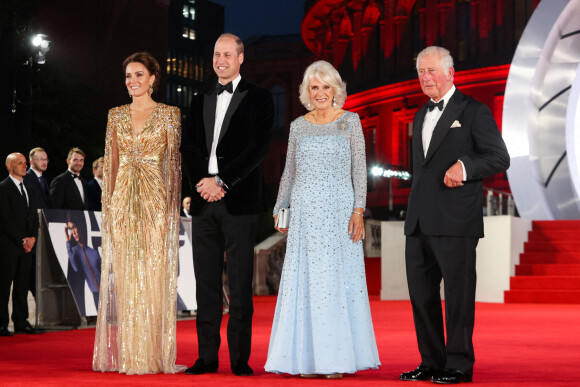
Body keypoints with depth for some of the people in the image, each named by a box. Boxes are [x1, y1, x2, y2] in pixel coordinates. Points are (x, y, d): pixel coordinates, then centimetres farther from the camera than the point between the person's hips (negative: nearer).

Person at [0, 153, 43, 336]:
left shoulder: (28, 188, 17)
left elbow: (34, 216, 17)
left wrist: (32, 237, 1)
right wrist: (22, 240, -13)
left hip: (26, 245, 7)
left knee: (23, 284, 8)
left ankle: (21, 322, 12)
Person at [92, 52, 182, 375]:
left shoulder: (169, 115, 3)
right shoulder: (116, 116, 12)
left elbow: (174, 162, 0)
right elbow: (111, 163, 12)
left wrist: (172, 205, -8)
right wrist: (109, 204, 5)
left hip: (155, 200, -3)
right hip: (123, 201, 3)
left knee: (155, 273, -4)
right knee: (123, 274, 1)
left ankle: (154, 355, 0)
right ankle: (124, 354, 5)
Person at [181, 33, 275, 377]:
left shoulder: (258, 98, 4)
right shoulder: (201, 101, 19)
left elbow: (258, 148, -7)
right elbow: (189, 148, 12)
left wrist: (221, 181, -13)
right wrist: (203, 182, -6)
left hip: (239, 201, -4)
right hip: (204, 201, 5)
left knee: (240, 282, -4)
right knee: (206, 281, 5)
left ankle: (240, 358, 1)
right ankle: (207, 356, 10)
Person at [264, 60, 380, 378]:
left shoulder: (350, 122, 3)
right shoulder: (298, 126, 11)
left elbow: (360, 169, 0)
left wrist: (358, 211, -9)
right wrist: (279, 209, 13)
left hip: (339, 210, -3)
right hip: (305, 211, 3)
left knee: (338, 278, -2)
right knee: (304, 279, 1)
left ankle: (337, 357, 4)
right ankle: (308, 356, 7)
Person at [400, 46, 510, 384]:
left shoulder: (474, 112, -2)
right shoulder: (422, 116, 21)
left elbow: (500, 157, -8)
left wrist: (465, 166, -24)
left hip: (455, 222, -7)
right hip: (419, 223, 7)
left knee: (458, 293, -3)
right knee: (421, 293, 9)